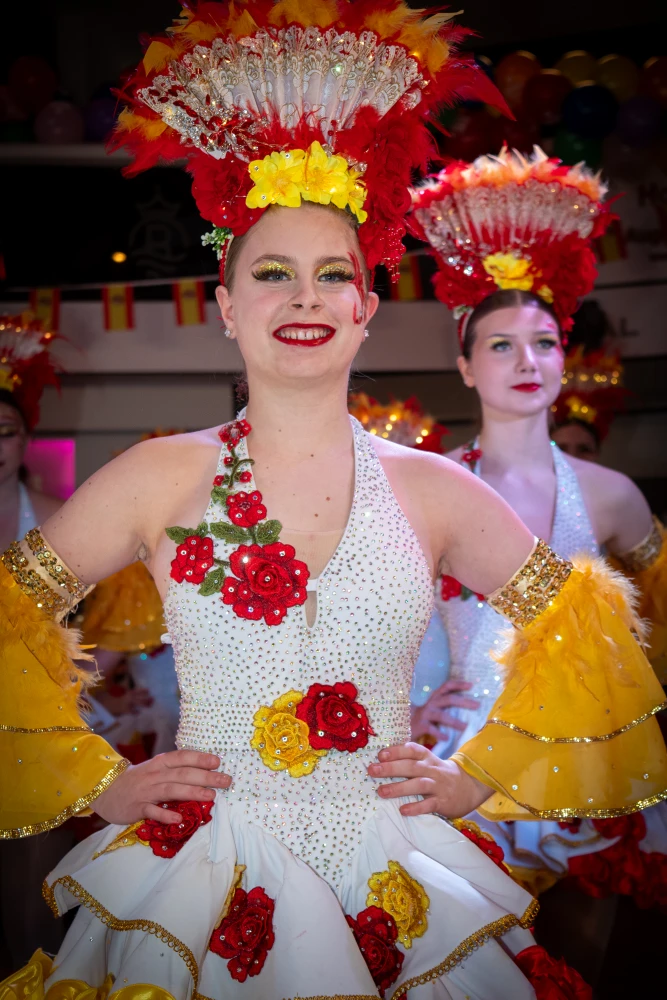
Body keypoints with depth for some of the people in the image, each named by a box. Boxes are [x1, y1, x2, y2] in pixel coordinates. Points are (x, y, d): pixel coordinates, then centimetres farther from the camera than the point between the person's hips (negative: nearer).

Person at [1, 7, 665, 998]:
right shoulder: (160, 477, -4)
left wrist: (480, 778, 7)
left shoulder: (431, 492, -1)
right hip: (211, 875, -1)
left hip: (392, 880, 2)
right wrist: (99, 783, 0)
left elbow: (578, 621, 11)